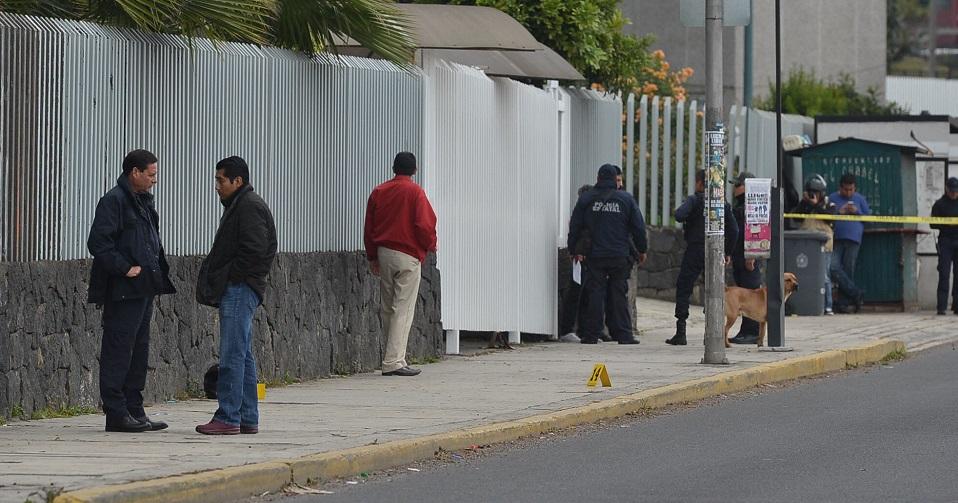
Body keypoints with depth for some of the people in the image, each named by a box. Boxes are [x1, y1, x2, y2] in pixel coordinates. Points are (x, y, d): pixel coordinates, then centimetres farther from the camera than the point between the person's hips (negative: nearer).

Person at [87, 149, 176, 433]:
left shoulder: (143, 201, 19)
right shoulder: (114, 201, -11)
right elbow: (98, 242, -19)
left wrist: (158, 275, 15)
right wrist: (125, 268, -20)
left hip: (143, 289, 10)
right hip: (122, 292, -10)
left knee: (139, 348, 12)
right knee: (119, 349, -6)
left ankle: (134, 411, 17)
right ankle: (116, 414, -5)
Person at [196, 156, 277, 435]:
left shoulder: (249, 206, -11)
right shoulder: (238, 205, 22)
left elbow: (255, 250, -20)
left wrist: (229, 277, -15)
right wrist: (214, 281, 13)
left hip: (239, 289, -11)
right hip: (235, 291, 11)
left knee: (232, 356, -11)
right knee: (243, 355, 12)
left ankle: (228, 418, -12)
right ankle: (247, 418, 15)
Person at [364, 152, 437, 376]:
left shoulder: (378, 192, 8)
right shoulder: (415, 192, -8)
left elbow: (369, 228, 11)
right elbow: (424, 225, -15)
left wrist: (372, 257, 19)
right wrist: (431, 245, 4)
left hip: (384, 255, 6)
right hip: (408, 256, -6)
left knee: (388, 309, 12)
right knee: (403, 310, -6)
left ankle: (394, 359, 14)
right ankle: (394, 362, -12)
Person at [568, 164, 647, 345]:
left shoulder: (585, 200, 3)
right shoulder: (626, 199, 2)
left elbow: (575, 227, 8)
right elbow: (639, 228, 5)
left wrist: (574, 250, 20)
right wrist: (642, 250, 17)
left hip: (595, 255, 0)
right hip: (620, 255, 0)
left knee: (595, 295, 3)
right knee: (619, 295, 3)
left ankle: (591, 335, 2)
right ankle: (624, 334, 0)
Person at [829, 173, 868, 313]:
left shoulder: (860, 199, 13)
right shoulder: (832, 199, 12)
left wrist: (857, 211, -3)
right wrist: (839, 212, -5)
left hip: (853, 240, 0)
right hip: (836, 239, 0)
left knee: (848, 271, -3)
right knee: (833, 267, -17)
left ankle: (843, 303, 2)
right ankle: (856, 294, -11)